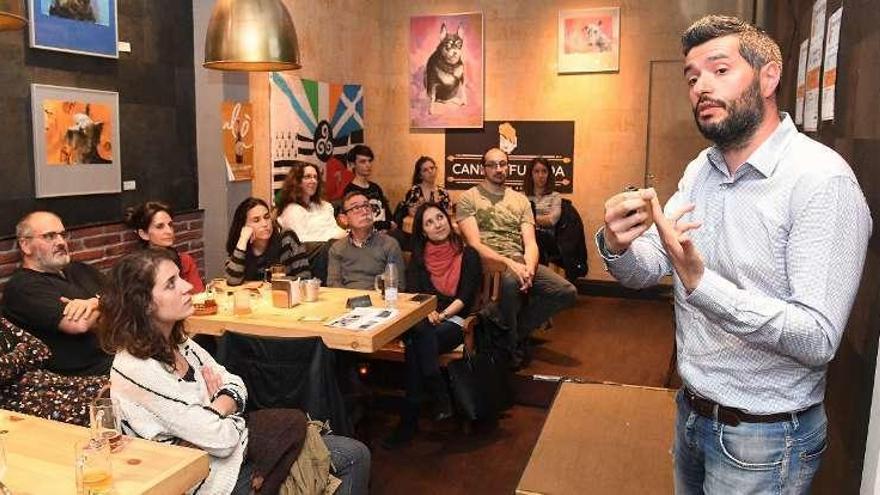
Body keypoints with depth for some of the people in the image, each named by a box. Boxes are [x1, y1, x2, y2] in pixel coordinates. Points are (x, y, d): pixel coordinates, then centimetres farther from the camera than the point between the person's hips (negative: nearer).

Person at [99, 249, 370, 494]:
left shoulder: (177, 342, 0)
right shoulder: (137, 370, -26)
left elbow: (236, 387, 6)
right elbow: (219, 439, -24)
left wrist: (218, 407, -15)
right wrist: (224, 406, -4)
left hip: (237, 448, 8)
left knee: (355, 455, 4)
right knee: (353, 457, 0)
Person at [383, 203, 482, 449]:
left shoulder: (468, 255, 9)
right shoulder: (419, 258, 18)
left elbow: (466, 297, 0)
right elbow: (412, 293, 4)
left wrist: (442, 314, -16)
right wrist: (427, 313, -17)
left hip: (453, 320, -2)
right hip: (420, 319, 2)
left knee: (416, 345, -34)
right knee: (422, 334, -37)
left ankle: (410, 418, -30)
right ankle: (441, 399, -34)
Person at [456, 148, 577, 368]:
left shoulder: (521, 200, 17)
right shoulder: (469, 198, 3)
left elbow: (530, 242, 7)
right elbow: (474, 244, -9)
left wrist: (529, 267, -16)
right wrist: (508, 262, -23)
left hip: (520, 262, 5)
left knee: (567, 292, -13)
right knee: (511, 281, -40)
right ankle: (512, 346, -12)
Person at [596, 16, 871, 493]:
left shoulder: (822, 179, -21)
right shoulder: (699, 171, 2)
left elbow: (818, 339, -26)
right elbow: (644, 271, -2)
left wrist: (701, 283, -39)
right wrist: (618, 245, -24)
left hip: (764, 438, -6)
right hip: (691, 413, 6)